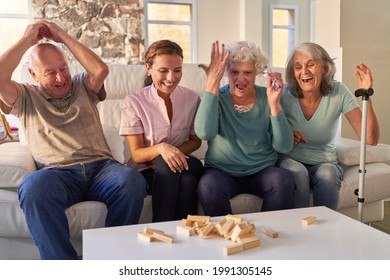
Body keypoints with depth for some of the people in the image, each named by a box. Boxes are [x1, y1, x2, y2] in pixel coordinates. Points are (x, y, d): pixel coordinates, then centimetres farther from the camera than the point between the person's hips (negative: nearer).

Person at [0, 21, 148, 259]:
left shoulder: (82, 87, 24)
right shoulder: (26, 98, 19)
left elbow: (101, 70, 2)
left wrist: (63, 37, 9)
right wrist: (27, 40, 9)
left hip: (100, 166, 2)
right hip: (57, 174, -1)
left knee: (131, 180, -33)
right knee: (34, 186, -38)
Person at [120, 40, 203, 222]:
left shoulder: (192, 98, 1)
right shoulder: (134, 102, -7)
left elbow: (195, 140, 10)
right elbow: (137, 155, -7)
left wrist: (175, 153, -12)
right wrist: (160, 148, -30)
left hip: (183, 168, 2)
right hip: (146, 172, -1)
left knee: (191, 173, -34)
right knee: (166, 166, -35)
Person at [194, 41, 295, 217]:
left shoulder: (266, 98, 1)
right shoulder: (218, 98, -2)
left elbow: (284, 147, -7)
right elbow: (204, 133, -24)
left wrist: (274, 104, -19)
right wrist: (212, 82, -26)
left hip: (261, 171, 2)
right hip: (222, 171, -1)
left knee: (284, 181, -29)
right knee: (209, 186, -33)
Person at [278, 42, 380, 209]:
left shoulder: (338, 93, -9)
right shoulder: (285, 94, -11)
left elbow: (371, 139, -14)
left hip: (324, 162, 1)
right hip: (290, 160, 0)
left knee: (327, 175, -32)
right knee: (297, 173, -33)